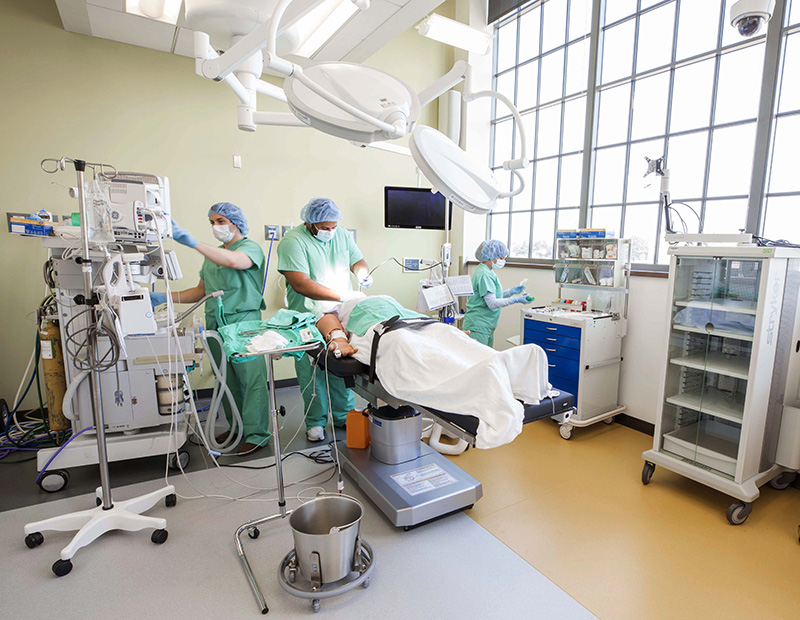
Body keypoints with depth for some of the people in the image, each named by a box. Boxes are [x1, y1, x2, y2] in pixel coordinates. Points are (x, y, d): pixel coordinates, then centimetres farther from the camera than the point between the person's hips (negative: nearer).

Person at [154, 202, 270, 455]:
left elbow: (234, 261, -27)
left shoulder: (250, 247, -3)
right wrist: (165, 298, 9)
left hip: (244, 321, -7)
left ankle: (256, 434, 3)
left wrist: (192, 242, -32)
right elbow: (201, 291, 21)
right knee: (227, 378, 13)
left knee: (252, 377, -5)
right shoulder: (212, 254, 21)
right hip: (215, 323, 7)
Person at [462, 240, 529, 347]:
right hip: (478, 327, -10)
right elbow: (492, 303, -21)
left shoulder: (488, 272, 15)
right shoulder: (484, 274, -17)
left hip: (487, 326, 10)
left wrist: (512, 291, 10)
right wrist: (516, 300, -18)